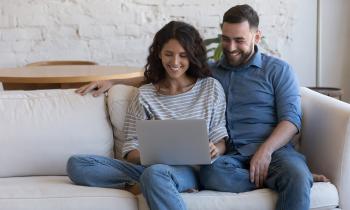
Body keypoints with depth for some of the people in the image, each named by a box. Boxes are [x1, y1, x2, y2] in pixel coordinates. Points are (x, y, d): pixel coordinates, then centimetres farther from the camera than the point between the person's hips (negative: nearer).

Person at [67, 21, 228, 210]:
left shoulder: (211, 87, 14)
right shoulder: (145, 95, 15)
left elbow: (220, 142, 11)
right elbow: (131, 149, 7)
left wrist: (214, 151, -13)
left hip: (192, 169, -4)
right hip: (151, 166, 4)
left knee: (155, 173, -43)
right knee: (76, 164, -21)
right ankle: (149, 185, -23)